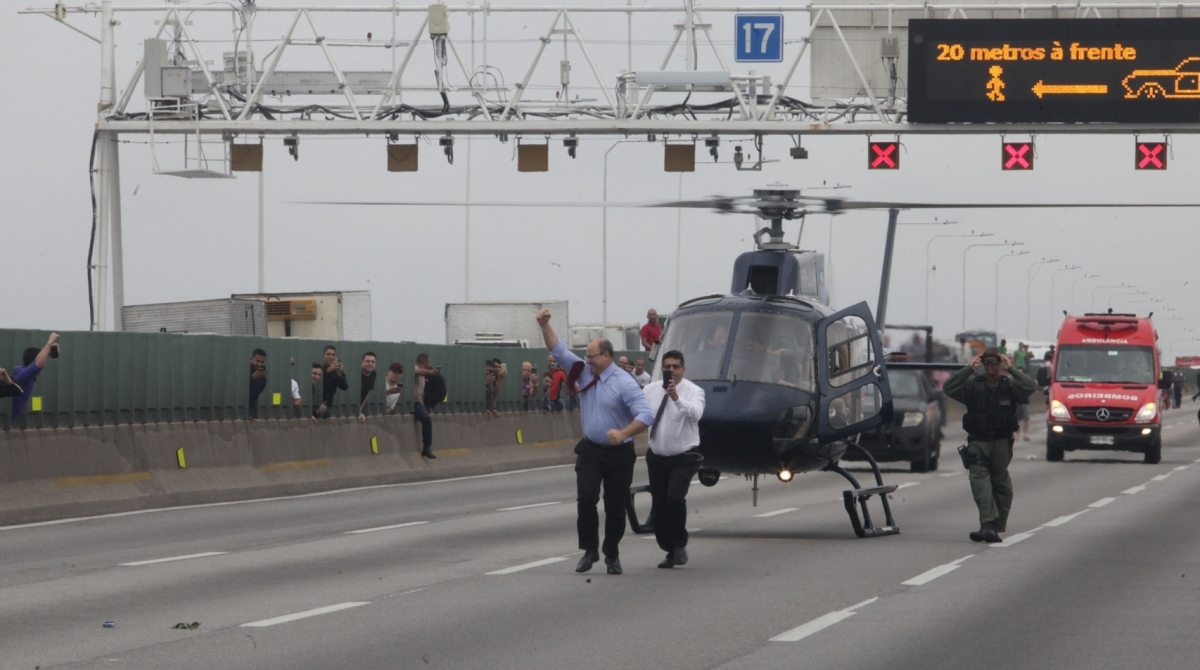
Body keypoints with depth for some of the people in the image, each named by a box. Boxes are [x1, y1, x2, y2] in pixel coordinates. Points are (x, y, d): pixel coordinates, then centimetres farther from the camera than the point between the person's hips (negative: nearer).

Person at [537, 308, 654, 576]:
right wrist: (545, 325, -4)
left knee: (616, 506, 4)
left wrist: (622, 434, -34)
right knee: (586, 498, -13)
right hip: (590, 450, 4)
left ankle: (612, 554, 20)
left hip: (618, 453, -4)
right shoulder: (585, 373, 4)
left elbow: (645, 416, -21)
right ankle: (589, 549, -3)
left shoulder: (624, 383, -14)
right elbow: (559, 350, 8)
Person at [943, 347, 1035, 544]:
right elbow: (949, 389, -7)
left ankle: (997, 526, 15)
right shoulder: (972, 384, 4)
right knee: (979, 478, -18)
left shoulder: (1009, 385, 4)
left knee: (1001, 483, 5)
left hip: (1002, 441, 1)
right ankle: (988, 524, -27)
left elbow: (1030, 387, -12)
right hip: (978, 441, -1)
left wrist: (1010, 370, -12)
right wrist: (969, 369, -10)